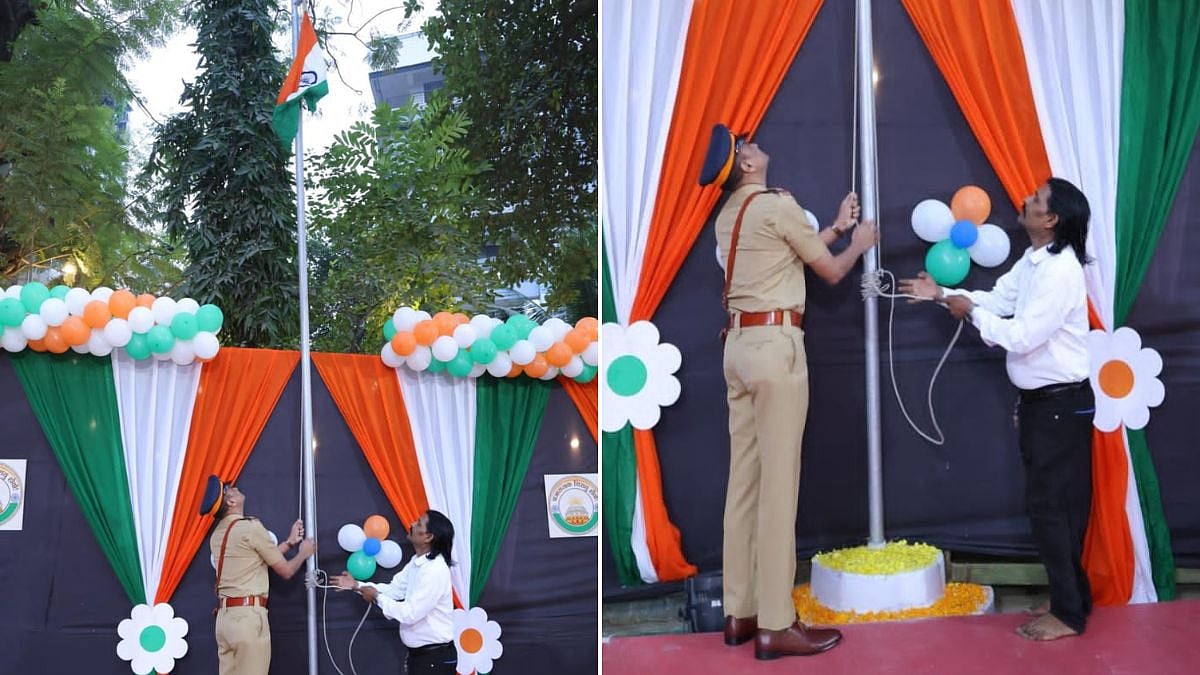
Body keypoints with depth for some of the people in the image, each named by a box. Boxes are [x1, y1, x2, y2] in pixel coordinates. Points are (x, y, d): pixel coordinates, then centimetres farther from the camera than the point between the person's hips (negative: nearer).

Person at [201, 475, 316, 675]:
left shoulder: (218, 534, 15)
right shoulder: (251, 527, -10)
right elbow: (285, 571, -2)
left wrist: (290, 542, 32)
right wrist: (304, 553, 17)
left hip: (225, 617, 8)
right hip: (248, 616, -8)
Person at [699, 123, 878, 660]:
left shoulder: (729, 215, 16)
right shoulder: (777, 204, -9)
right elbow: (830, 271, 1)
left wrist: (838, 226, 32)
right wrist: (858, 244, 20)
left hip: (739, 344, 9)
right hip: (774, 344, -8)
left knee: (744, 478, 9)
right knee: (778, 482, -7)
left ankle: (740, 611, 13)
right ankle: (775, 624, -4)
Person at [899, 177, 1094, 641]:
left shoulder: (1060, 271, -23)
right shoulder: (1033, 260, 7)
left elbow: (1022, 337, -25)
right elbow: (998, 299, 16)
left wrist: (971, 312, -13)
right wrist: (942, 294, 10)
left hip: (1061, 404, -10)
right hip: (1041, 400, 10)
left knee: (1051, 505, -3)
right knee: (1052, 504, 16)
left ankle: (1068, 613, 8)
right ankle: (1069, 599, 27)